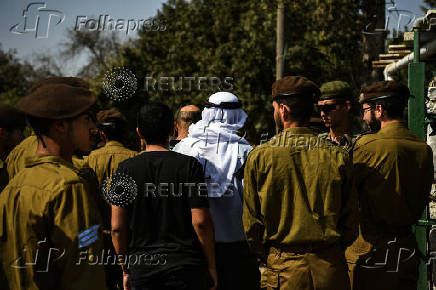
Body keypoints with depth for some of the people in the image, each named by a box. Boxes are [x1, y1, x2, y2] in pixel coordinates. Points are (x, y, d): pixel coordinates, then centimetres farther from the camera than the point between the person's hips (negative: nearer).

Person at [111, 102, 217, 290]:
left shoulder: (126, 169, 0)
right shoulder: (189, 165, -5)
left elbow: (117, 228, -1)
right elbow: (200, 222, -9)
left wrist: (126, 270, 10)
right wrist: (211, 267, 2)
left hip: (141, 269, 2)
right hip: (186, 266, -2)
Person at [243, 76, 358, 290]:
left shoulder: (259, 156, -6)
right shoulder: (338, 157, -2)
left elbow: (251, 223, -2)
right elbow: (351, 221, 2)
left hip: (284, 270, -1)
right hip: (331, 270, 2)